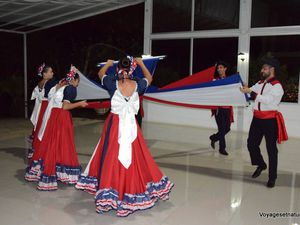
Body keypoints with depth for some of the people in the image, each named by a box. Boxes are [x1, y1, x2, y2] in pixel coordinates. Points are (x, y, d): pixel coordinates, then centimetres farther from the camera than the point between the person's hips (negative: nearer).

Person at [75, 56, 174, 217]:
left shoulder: (113, 83, -8)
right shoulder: (137, 85, -4)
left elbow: (100, 74, 15)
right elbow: (149, 78, 20)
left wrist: (107, 64, 33)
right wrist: (141, 63, 28)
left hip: (114, 125, -1)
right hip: (131, 125, 2)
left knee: (112, 157, 5)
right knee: (135, 158, 12)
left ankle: (110, 195, 10)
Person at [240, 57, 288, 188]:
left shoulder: (277, 86, -10)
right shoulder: (259, 84, 12)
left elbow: (267, 100, -23)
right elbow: (248, 93, 9)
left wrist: (251, 92, -24)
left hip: (270, 120, -6)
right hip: (257, 118, 6)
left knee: (271, 149, 2)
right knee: (251, 144, 9)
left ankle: (272, 177, 13)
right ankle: (261, 165, 35)